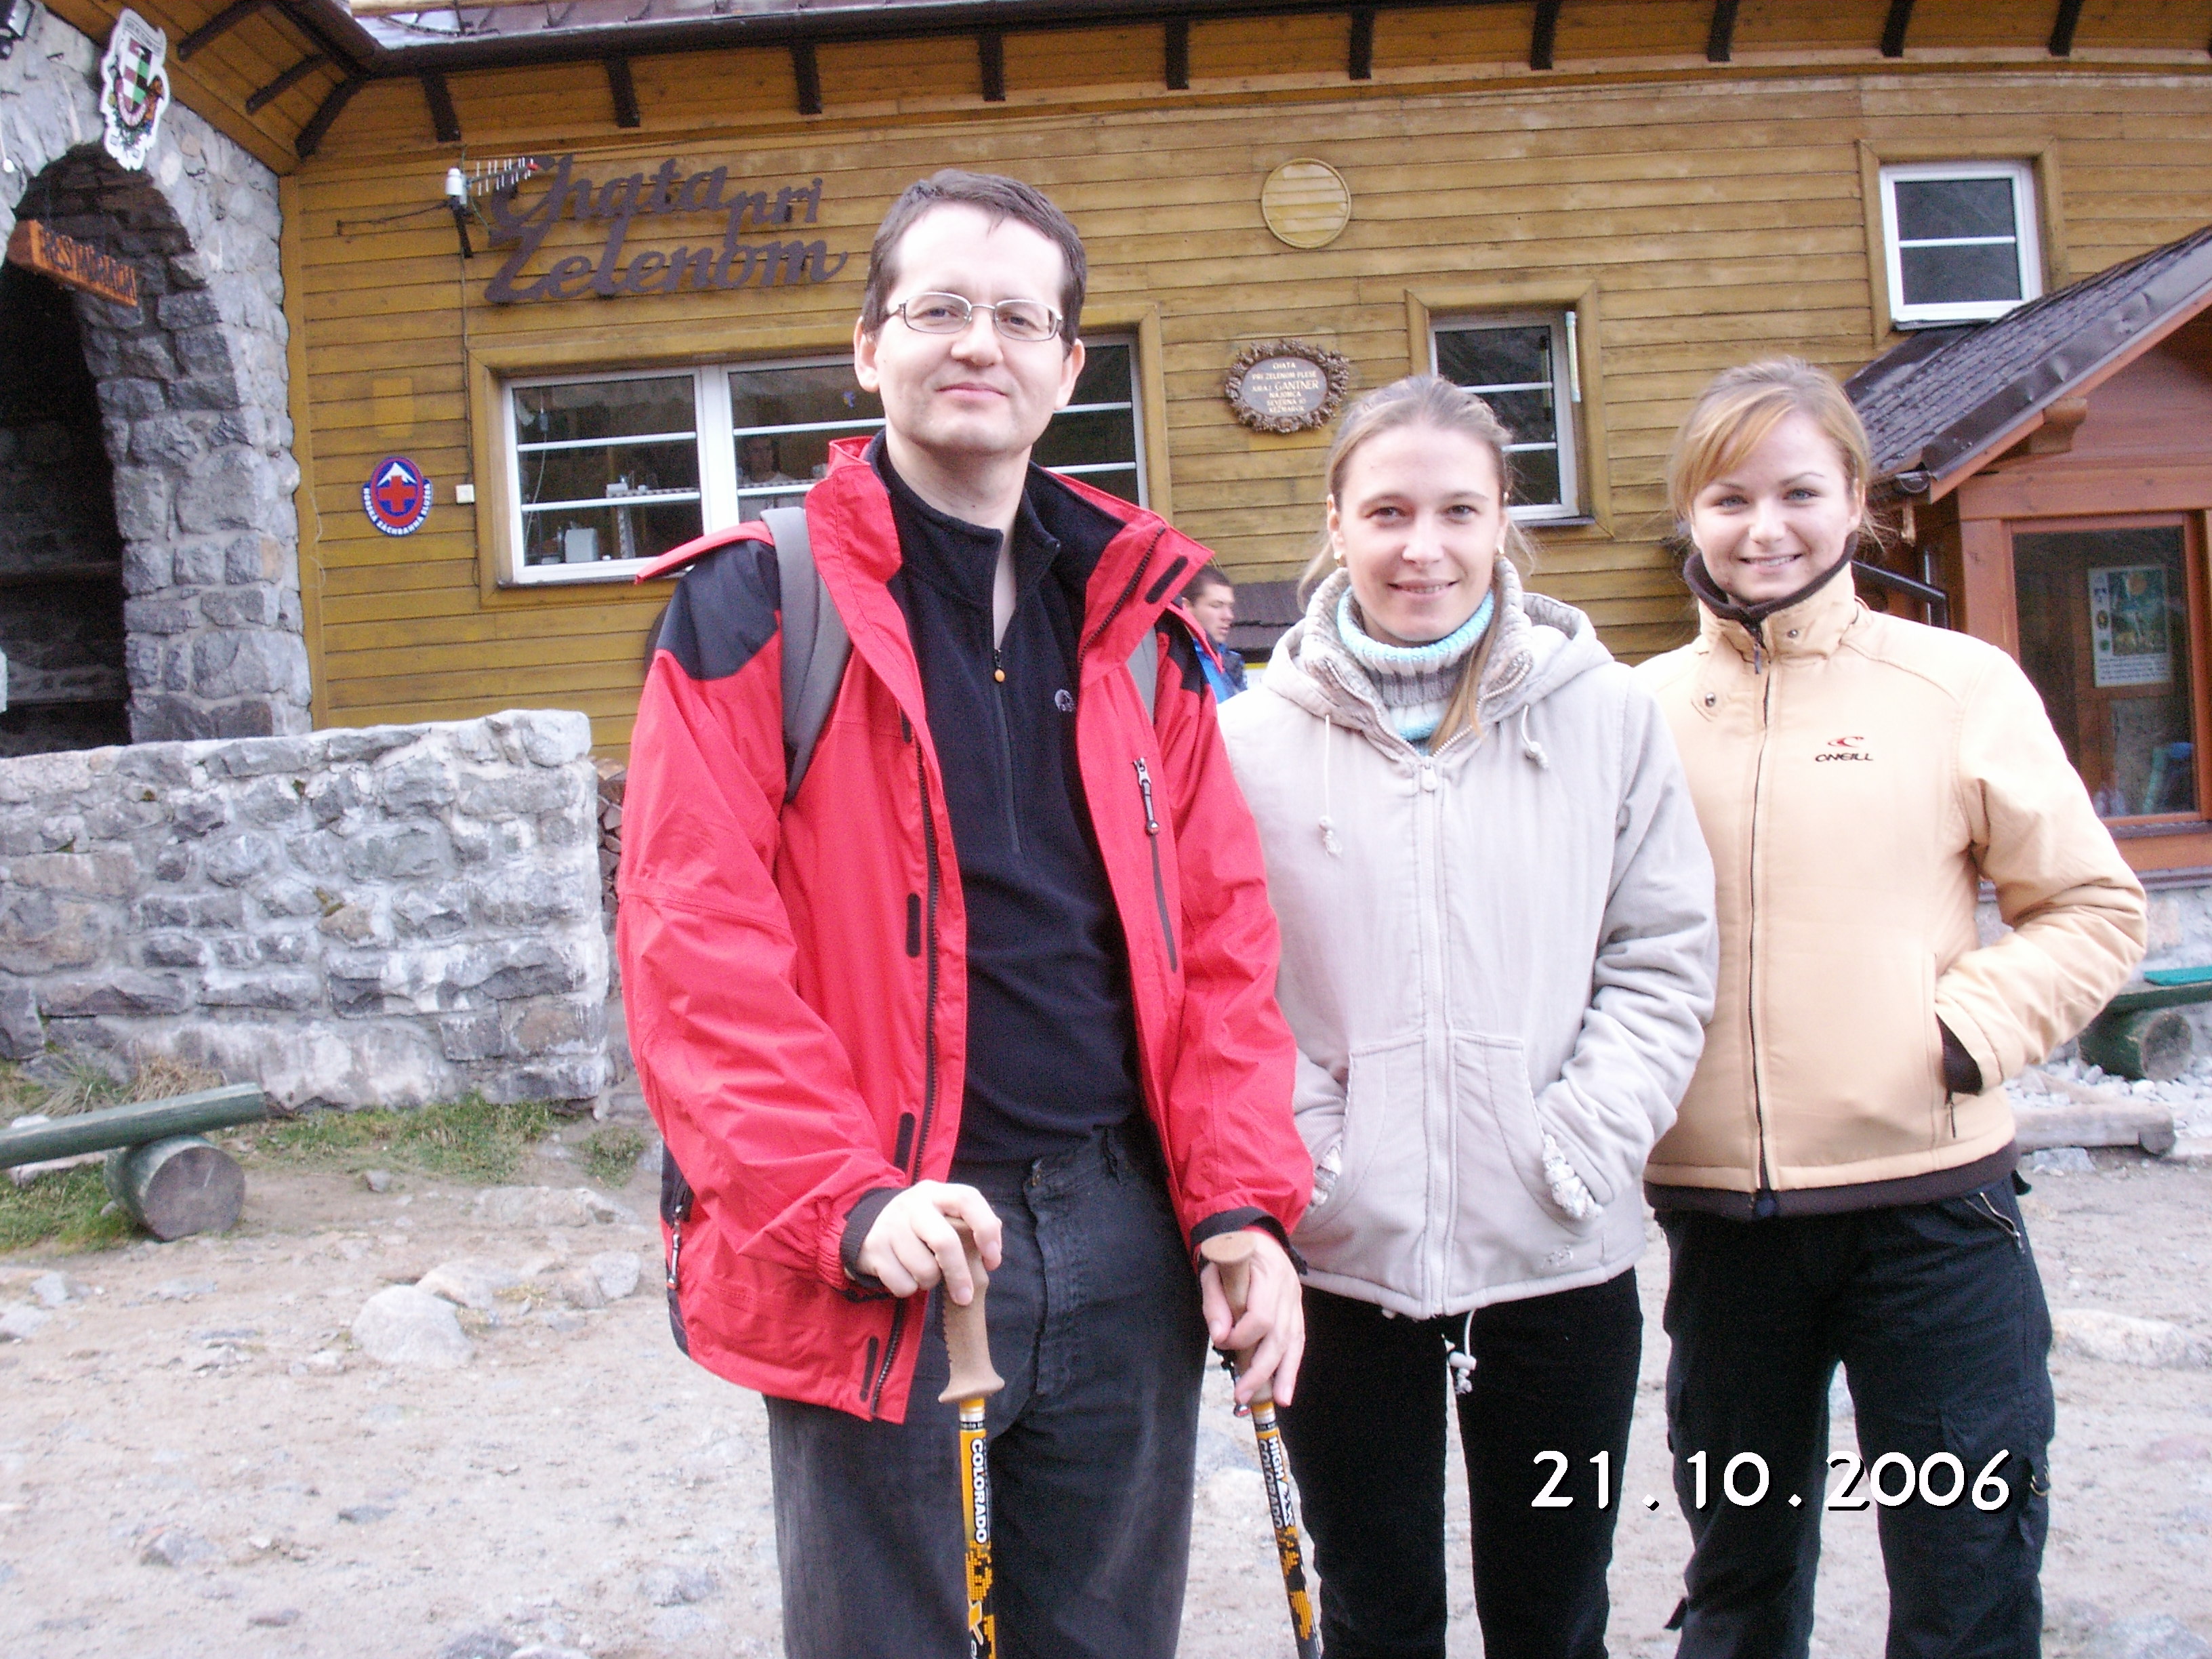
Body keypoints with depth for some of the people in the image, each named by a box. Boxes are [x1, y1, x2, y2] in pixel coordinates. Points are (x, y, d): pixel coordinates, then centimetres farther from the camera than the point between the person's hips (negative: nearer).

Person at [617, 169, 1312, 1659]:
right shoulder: (756, 609, -3)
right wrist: (848, 1200, -21)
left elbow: (1220, 934, 8)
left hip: (1124, 1238, 4)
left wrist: (1243, 1201, -2)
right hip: (879, 1257, -4)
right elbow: (694, 947, -11)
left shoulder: (1136, 615, 10)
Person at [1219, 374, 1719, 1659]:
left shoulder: (1607, 713, 2)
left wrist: (1585, 1146, -9)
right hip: (1340, 1262, 0)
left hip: (1560, 1261, 1)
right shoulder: (1253, 739, 0)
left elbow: (1667, 956, 2)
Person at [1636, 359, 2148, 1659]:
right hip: (1716, 1212, 2)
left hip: (1930, 1198, -2)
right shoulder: (1642, 710, 3)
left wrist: (1969, 1029, -13)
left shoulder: (1959, 684, -1)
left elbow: (2095, 908, 1)